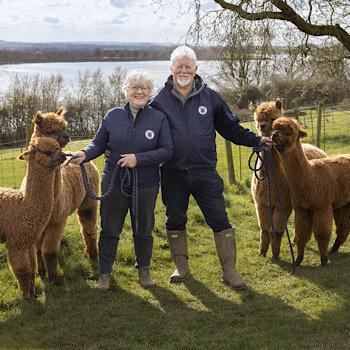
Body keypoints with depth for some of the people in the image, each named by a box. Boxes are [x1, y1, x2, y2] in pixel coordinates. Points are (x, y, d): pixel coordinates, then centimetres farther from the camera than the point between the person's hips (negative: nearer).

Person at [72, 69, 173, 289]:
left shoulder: (159, 118, -6)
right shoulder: (113, 116, -1)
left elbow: (167, 150, -9)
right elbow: (99, 144, 5)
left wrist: (138, 158, -19)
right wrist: (85, 154, -16)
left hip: (146, 185, -1)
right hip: (114, 183, 1)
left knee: (144, 230, 14)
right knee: (110, 230, 8)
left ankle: (144, 270, 34)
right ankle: (105, 273, 23)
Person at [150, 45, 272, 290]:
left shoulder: (210, 97, 5)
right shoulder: (161, 100, 2)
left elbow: (231, 128, 11)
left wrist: (256, 140, 3)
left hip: (205, 172, 0)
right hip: (173, 174, 1)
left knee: (219, 220, -2)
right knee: (175, 221, 12)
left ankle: (229, 271, 8)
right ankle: (181, 267, 29)